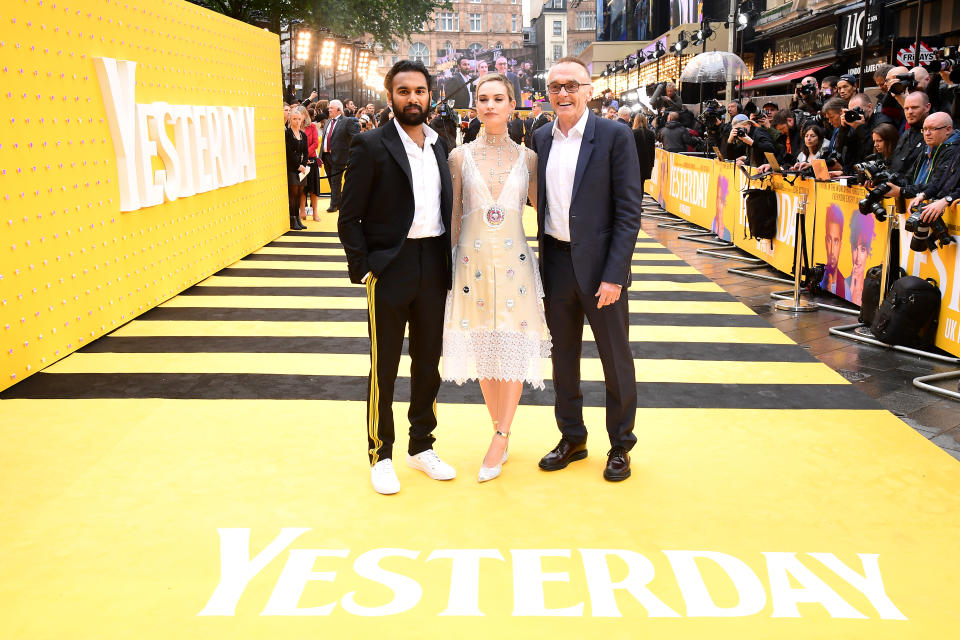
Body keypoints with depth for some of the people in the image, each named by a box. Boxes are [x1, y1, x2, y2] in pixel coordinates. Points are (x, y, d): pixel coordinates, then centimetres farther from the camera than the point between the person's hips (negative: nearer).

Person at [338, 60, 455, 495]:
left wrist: (451, 265, 4)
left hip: (434, 267, 5)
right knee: (384, 368, 5)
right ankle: (380, 455, 20)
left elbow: (446, 209, 12)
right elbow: (349, 219, -7)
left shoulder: (439, 145, 10)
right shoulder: (370, 147, -7)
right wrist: (364, 269, -13)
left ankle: (421, 446, 29)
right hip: (390, 268, -5)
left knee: (429, 362, 14)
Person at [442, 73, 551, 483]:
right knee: (482, 349, 7)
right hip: (473, 261, 1)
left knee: (513, 349, -3)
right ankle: (501, 433, 22)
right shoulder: (460, 156, 3)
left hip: (514, 261, -1)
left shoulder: (527, 158, 3)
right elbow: (453, 218, 6)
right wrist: (449, 264, 5)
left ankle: (499, 439, 6)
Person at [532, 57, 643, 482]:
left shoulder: (614, 137, -9)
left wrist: (614, 274, -16)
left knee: (616, 359, 8)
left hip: (600, 264, -4)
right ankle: (572, 438, 31)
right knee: (562, 356, 14)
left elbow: (629, 210, -11)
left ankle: (620, 445, 24)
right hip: (556, 262, 5)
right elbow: (539, 201, 11)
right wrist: (543, 261, 4)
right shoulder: (541, 139, 6)